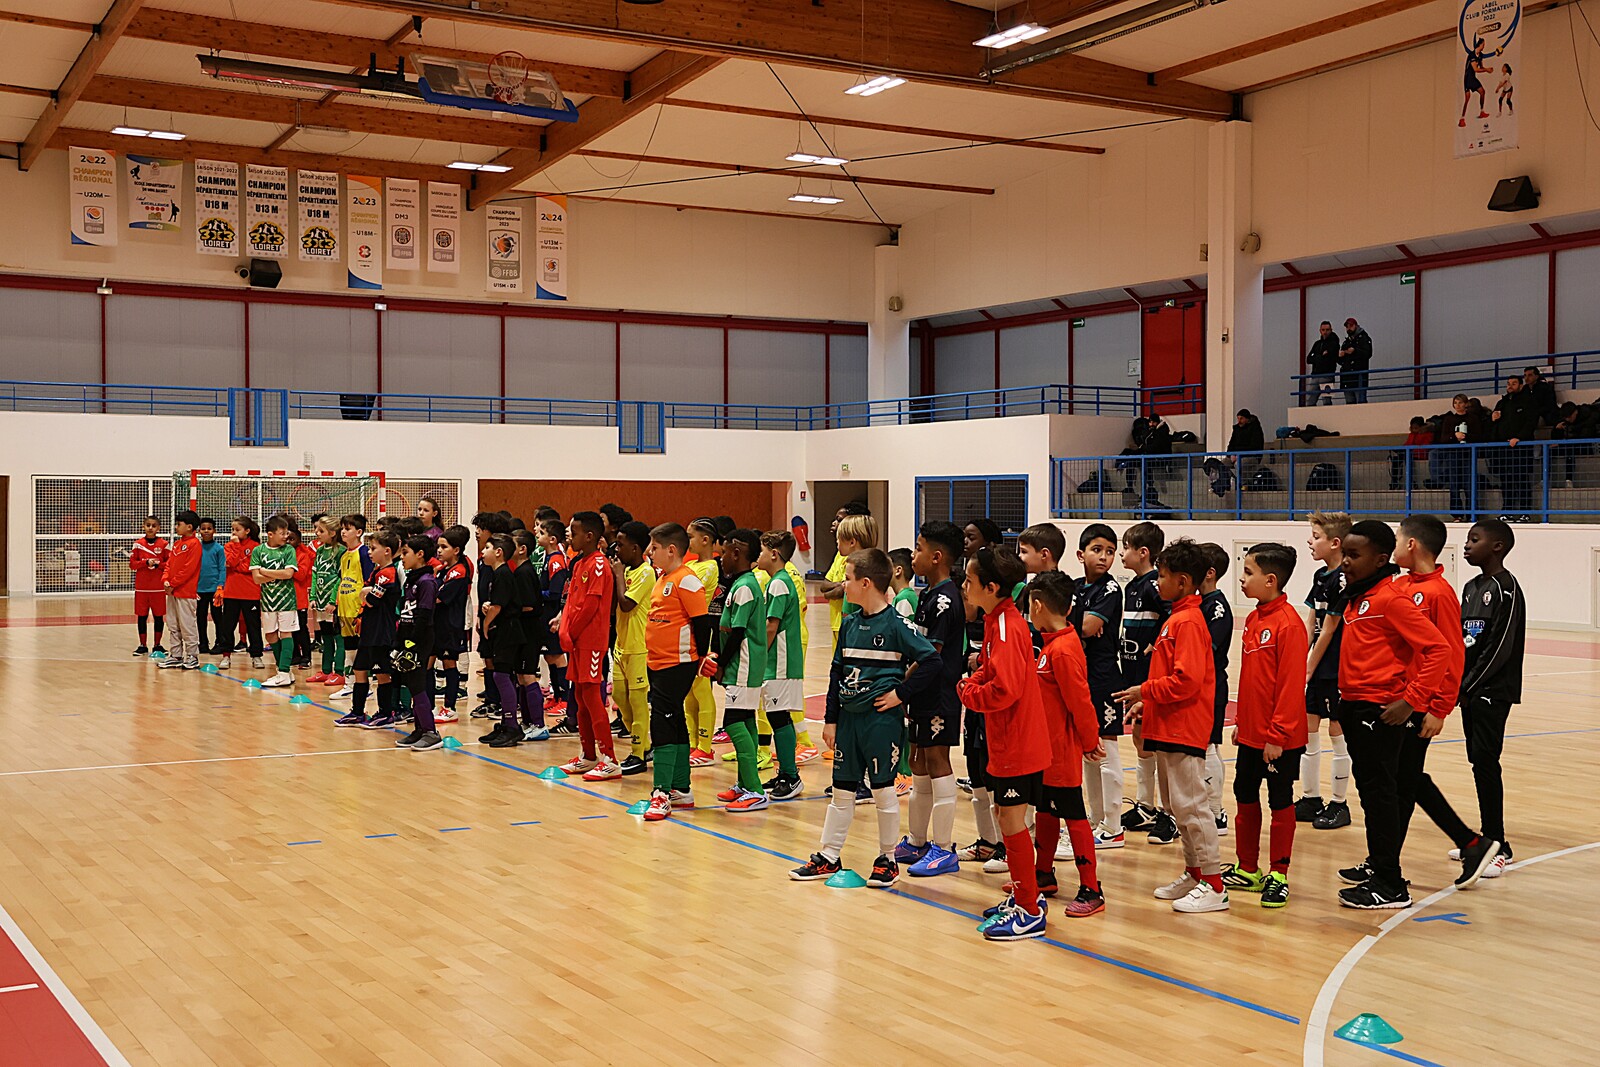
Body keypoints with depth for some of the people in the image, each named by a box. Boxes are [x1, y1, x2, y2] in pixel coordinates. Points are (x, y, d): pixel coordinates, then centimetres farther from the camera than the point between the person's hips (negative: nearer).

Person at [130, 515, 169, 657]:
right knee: (141, 616, 4)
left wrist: (158, 564, -15)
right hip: (141, 586, 1)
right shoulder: (138, 544, 4)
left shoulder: (163, 544, 1)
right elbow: (132, 564, 1)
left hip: (158, 587, -1)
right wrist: (146, 562, -13)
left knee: (159, 616, 4)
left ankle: (157, 645, 15)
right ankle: (143, 645, 14)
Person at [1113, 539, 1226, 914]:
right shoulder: (1175, 619, 15)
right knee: (1175, 806, 16)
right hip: (1168, 728, 10)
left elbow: (1186, 681, -24)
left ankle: (1213, 885, -1)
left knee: (1190, 804, -6)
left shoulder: (1187, 622, -17)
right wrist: (1146, 703, 12)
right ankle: (1194, 873, 25)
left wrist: (1144, 691, -14)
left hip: (1184, 730, -10)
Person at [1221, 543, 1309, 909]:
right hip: (1251, 733, 9)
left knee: (1280, 802, 4)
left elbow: (1291, 685, -20)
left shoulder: (1289, 623, -18)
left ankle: (1278, 876, 15)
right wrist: (1240, 722, 16)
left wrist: (1278, 734, -20)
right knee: (1245, 797, 15)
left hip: (1280, 737, -9)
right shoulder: (1253, 620, 8)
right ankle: (1248, 870, 27)